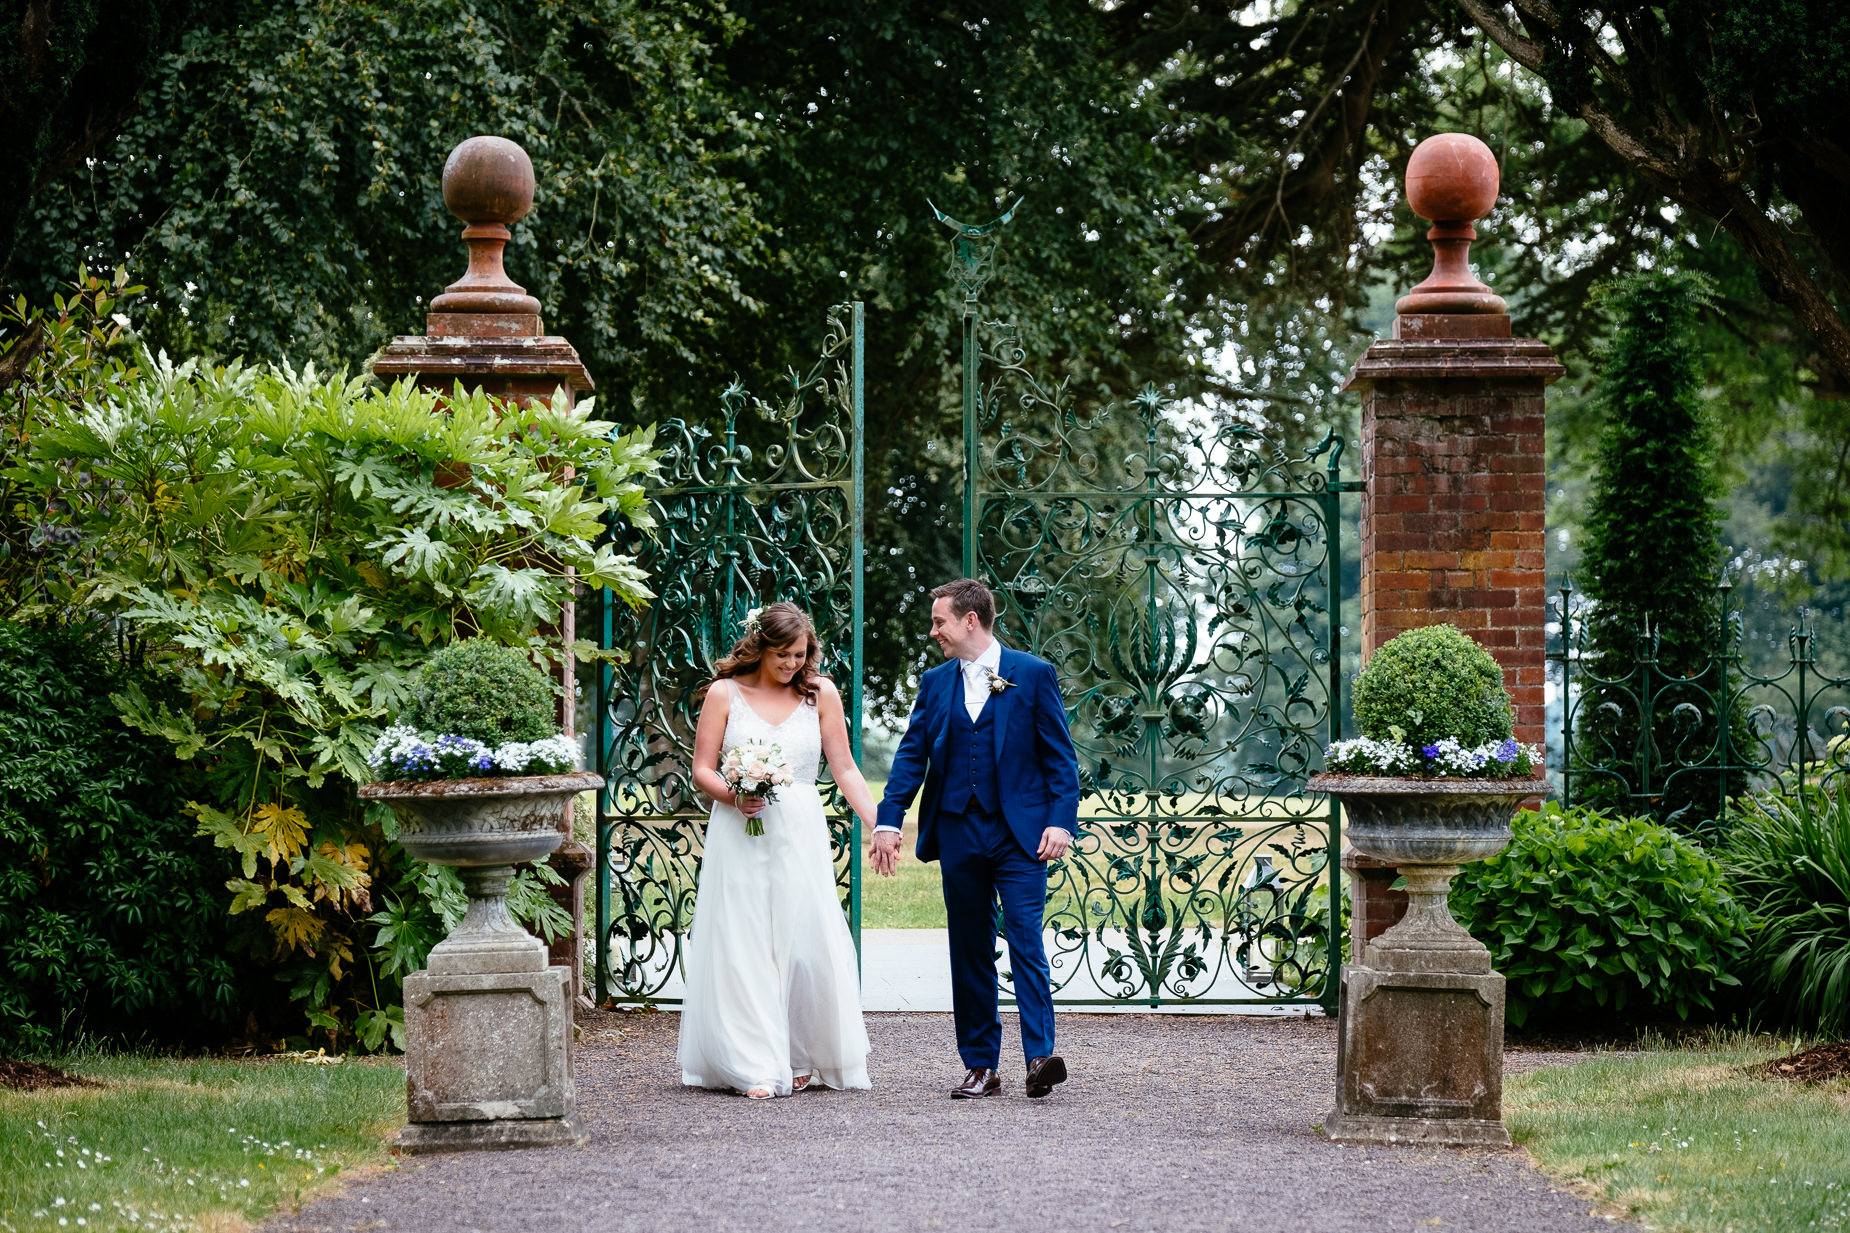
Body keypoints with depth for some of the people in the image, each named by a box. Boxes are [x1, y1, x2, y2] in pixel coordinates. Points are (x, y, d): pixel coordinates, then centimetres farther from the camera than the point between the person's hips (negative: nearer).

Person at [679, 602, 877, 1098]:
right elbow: (702, 769, 2)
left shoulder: (820, 693, 7)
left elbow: (844, 768, 7)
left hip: (800, 834, 1)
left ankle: (804, 1060, 10)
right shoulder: (725, 693, 3)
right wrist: (733, 796, -17)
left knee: (808, 944, -4)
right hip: (739, 836, -1)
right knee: (744, 948, -5)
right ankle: (758, 1069, -4)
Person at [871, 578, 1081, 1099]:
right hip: (958, 834, 4)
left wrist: (1061, 821, -10)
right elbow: (911, 756, 10)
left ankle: (1040, 1055, -19)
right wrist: (888, 821, 0)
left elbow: (1060, 756, 0)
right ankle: (980, 1066, 9)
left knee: (1025, 938, -14)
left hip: (1019, 832, -4)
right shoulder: (935, 683, 13)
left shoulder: (1033, 674, 2)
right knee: (969, 951, 5)